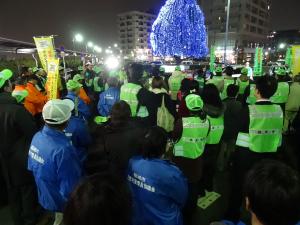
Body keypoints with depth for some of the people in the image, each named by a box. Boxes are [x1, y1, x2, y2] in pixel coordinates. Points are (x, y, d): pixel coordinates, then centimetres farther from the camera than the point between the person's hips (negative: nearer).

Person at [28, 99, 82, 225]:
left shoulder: (37, 137, -13)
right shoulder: (63, 149, -39)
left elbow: (31, 167, 3)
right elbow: (69, 189, -30)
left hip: (45, 196, 7)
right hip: (61, 201, -6)